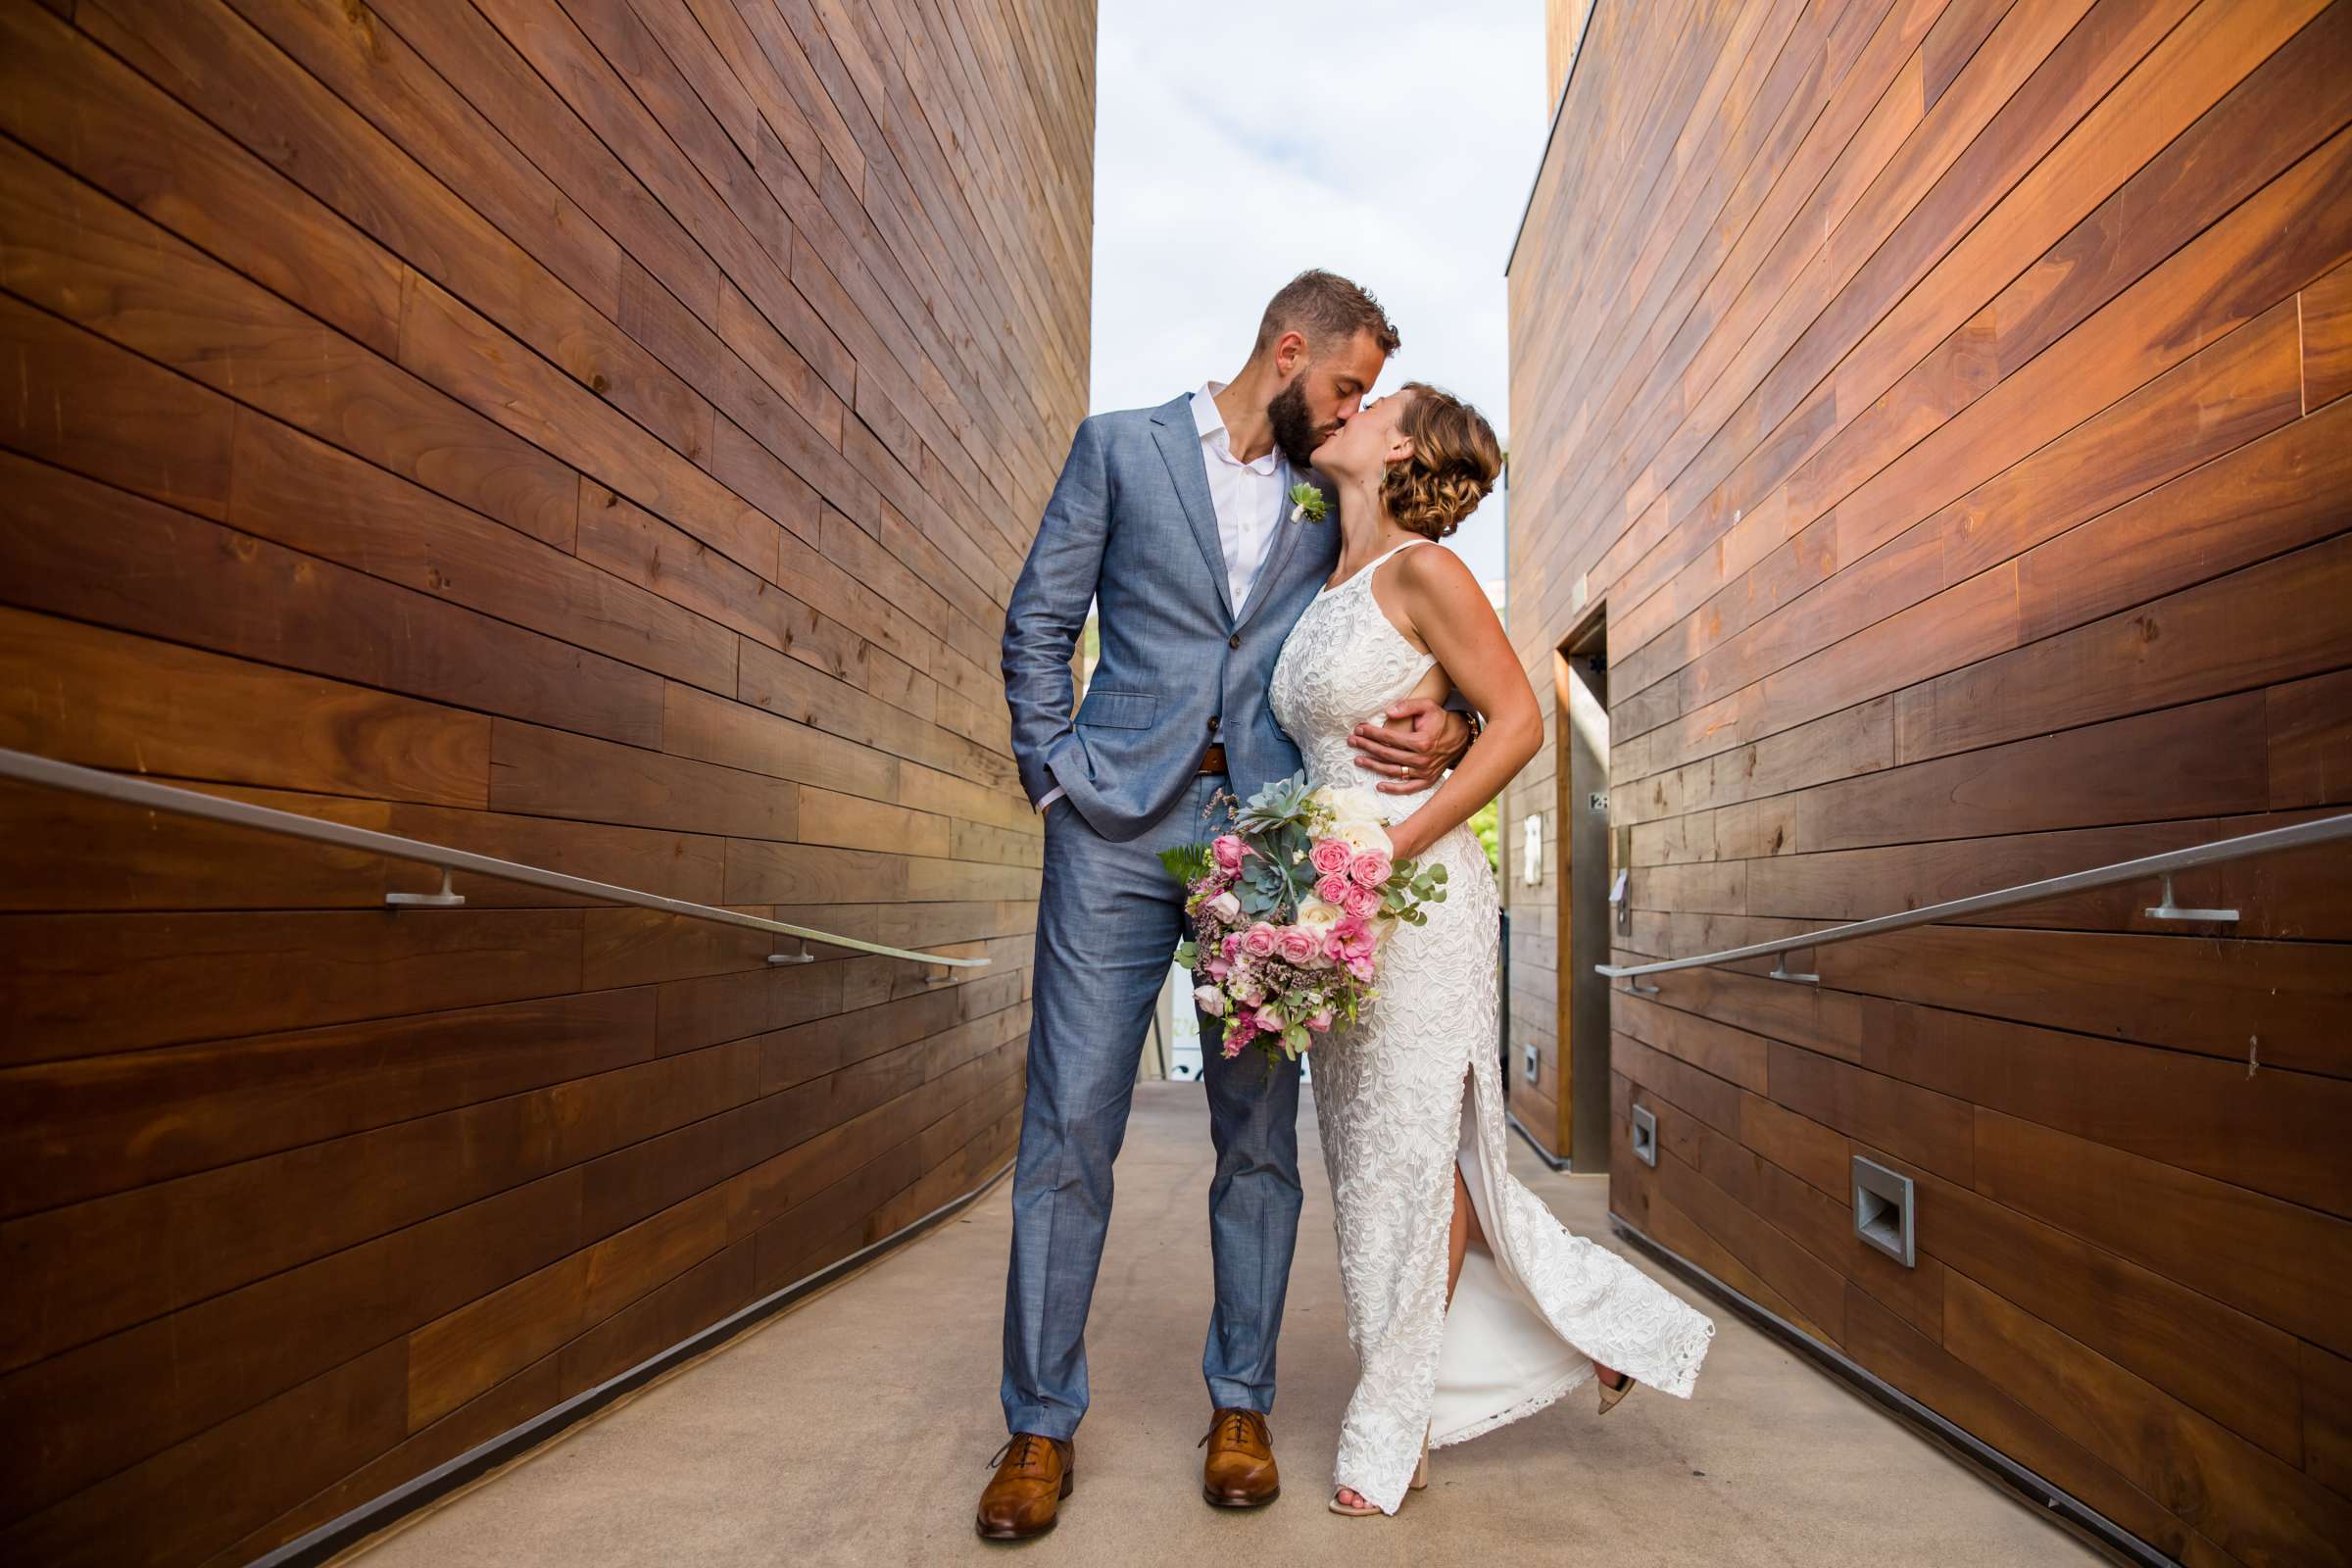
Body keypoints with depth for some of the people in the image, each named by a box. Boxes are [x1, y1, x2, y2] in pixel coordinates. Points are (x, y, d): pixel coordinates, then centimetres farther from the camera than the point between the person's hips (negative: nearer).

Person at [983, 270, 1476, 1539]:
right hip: (1121, 826, -2)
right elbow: (1038, 624, 7)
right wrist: (1055, 773, -4)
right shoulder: (1121, 447, 9)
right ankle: (1041, 1422, 12)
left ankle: (1239, 1405, 21)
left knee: (1259, 1133, 5)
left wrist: (1444, 728, -5)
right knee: (1069, 1124, -2)